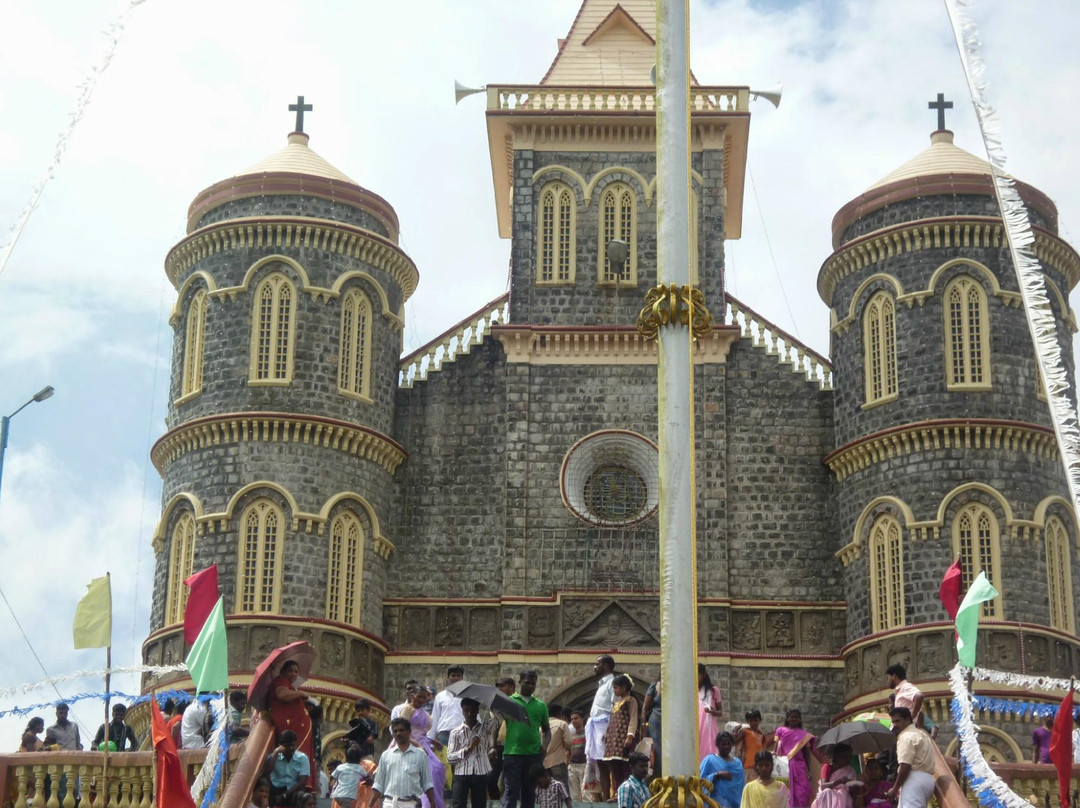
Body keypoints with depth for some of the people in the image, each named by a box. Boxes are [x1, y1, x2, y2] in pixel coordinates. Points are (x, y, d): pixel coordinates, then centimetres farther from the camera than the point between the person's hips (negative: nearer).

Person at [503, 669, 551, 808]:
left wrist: (544, 745, 2)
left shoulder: (540, 705, 12)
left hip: (534, 755, 3)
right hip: (512, 753, -3)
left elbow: (546, 729, 20)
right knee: (510, 793, -5)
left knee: (529, 794, 9)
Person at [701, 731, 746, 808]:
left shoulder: (737, 762, 16)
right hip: (719, 802, -5)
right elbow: (702, 780, -5)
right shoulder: (709, 760, 2)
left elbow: (741, 785, 17)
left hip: (735, 802, 5)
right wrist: (718, 775, -17)